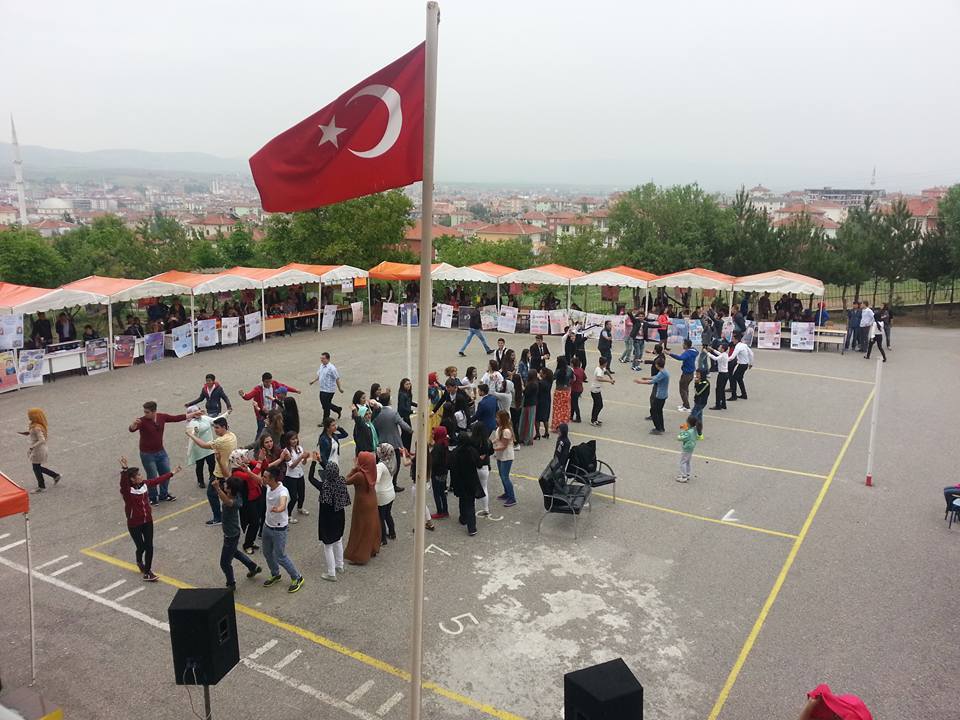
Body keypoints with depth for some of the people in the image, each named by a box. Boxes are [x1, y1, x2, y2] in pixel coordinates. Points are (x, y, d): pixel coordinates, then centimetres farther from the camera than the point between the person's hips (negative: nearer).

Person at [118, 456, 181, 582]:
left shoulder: (145, 484, -2)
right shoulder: (126, 490, -20)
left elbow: (158, 479, 13)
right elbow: (123, 482, -42)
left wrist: (172, 473, 23)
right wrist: (124, 470, -60)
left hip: (148, 522, 5)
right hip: (134, 524, -5)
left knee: (149, 547, 3)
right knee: (141, 547, 6)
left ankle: (147, 572, 17)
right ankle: (139, 562, 41)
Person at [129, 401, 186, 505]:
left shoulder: (162, 417, -7)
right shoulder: (142, 421, -21)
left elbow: (176, 418, 3)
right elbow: (132, 429, -37)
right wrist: (134, 424, -61)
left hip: (161, 452, 5)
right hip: (147, 454, -5)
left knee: (166, 473, 15)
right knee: (152, 477, 4)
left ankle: (163, 495, 36)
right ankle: (153, 498, 26)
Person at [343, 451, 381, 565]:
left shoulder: (359, 475, -30)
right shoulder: (371, 472, -8)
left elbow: (347, 481, -16)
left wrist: (354, 469, -12)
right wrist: (357, 469, -4)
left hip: (362, 504, -7)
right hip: (372, 501, 7)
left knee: (360, 529, 5)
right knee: (371, 526, 21)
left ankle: (359, 556, 14)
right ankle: (373, 549, 37)